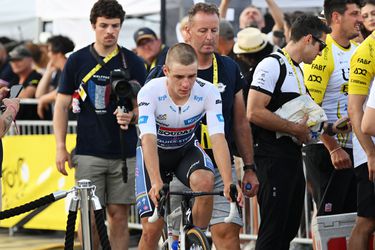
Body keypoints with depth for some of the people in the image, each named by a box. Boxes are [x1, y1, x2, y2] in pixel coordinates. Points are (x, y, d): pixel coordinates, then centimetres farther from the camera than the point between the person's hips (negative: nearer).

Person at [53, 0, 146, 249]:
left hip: (124, 152, 1)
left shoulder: (132, 62, 4)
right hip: (89, 152, 0)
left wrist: (131, 116, -18)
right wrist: (60, 147, 0)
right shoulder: (77, 60, 4)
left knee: (119, 214, 2)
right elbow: (62, 105, 7)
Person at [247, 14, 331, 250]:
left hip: (293, 156, 10)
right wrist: (295, 129, -17)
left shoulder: (298, 70, 19)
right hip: (272, 157, -10)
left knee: (290, 227, 12)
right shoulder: (271, 65, -11)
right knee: (273, 230, -9)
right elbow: (255, 112, -21)